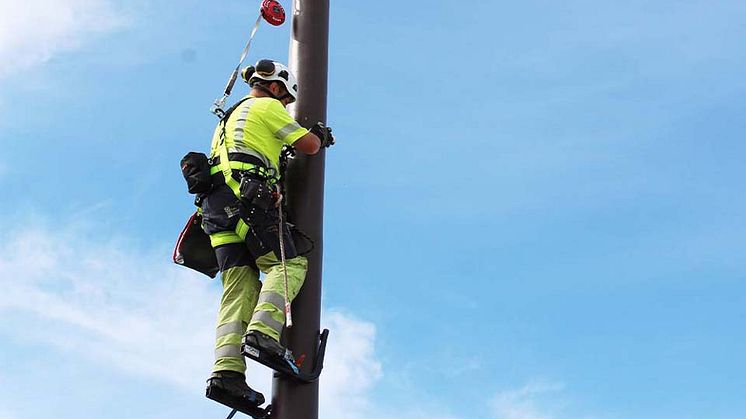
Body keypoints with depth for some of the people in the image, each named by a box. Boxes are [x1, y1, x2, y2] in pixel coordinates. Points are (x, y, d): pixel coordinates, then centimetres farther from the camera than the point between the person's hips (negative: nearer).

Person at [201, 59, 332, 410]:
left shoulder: (230, 117, 36)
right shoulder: (267, 106, 10)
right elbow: (308, 145, 6)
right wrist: (321, 138, 28)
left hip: (217, 207, 8)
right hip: (249, 198, -8)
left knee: (240, 288, -3)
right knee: (289, 264, -8)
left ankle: (227, 369, -20)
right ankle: (264, 329, -33)